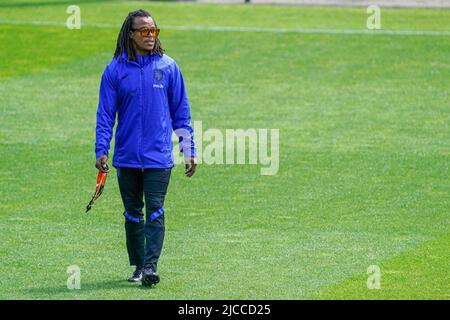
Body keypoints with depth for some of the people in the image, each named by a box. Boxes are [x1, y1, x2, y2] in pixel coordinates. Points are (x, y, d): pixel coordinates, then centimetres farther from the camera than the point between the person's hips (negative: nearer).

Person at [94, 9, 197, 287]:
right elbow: (106, 115, 2)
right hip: (127, 157, 1)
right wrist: (101, 151, -8)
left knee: (155, 211, -10)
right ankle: (138, 266, 19)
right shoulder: (116, 69, 1)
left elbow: (181, 114, 7)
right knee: (133, 213, 9)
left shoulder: (168, 67, 2)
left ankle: (150, 266, -13)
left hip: (159, 156, -1)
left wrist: (189, 151, 5)